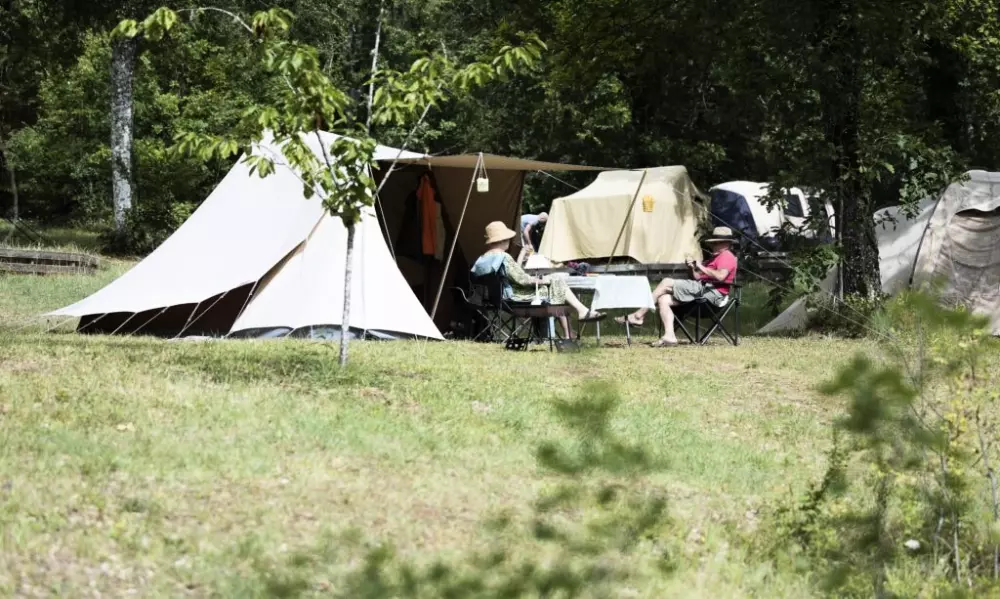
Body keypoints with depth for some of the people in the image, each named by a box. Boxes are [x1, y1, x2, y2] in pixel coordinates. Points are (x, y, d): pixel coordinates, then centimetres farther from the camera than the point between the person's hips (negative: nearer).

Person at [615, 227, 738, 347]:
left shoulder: (726, 256, -2)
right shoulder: (716, 257, 33)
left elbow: (720, 276, -23)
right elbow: (700, 278, 30)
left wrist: (702, 268, -11)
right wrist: (693, 268, 11)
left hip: (712, 291, -11)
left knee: (666, 282, -13)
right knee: (663, 299, -2)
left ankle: (638, 316, -11)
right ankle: (669, 336, -15)